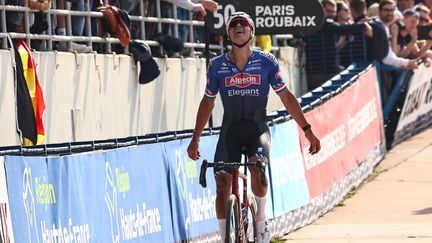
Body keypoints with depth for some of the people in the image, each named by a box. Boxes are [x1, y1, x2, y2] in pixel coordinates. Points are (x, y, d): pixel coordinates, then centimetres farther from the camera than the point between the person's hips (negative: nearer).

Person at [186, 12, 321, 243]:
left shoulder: (266, 61, -1)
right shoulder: (217, 65, 2)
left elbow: (286, 97, 4)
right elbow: (207, 102, 14)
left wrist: (307, 130, 2)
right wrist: (195, 139, 15)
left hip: (257, 129, -2)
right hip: (230, 130, 2)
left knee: (257, 167, -31)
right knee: (222, 185, -11)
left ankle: (261, 218, -6)